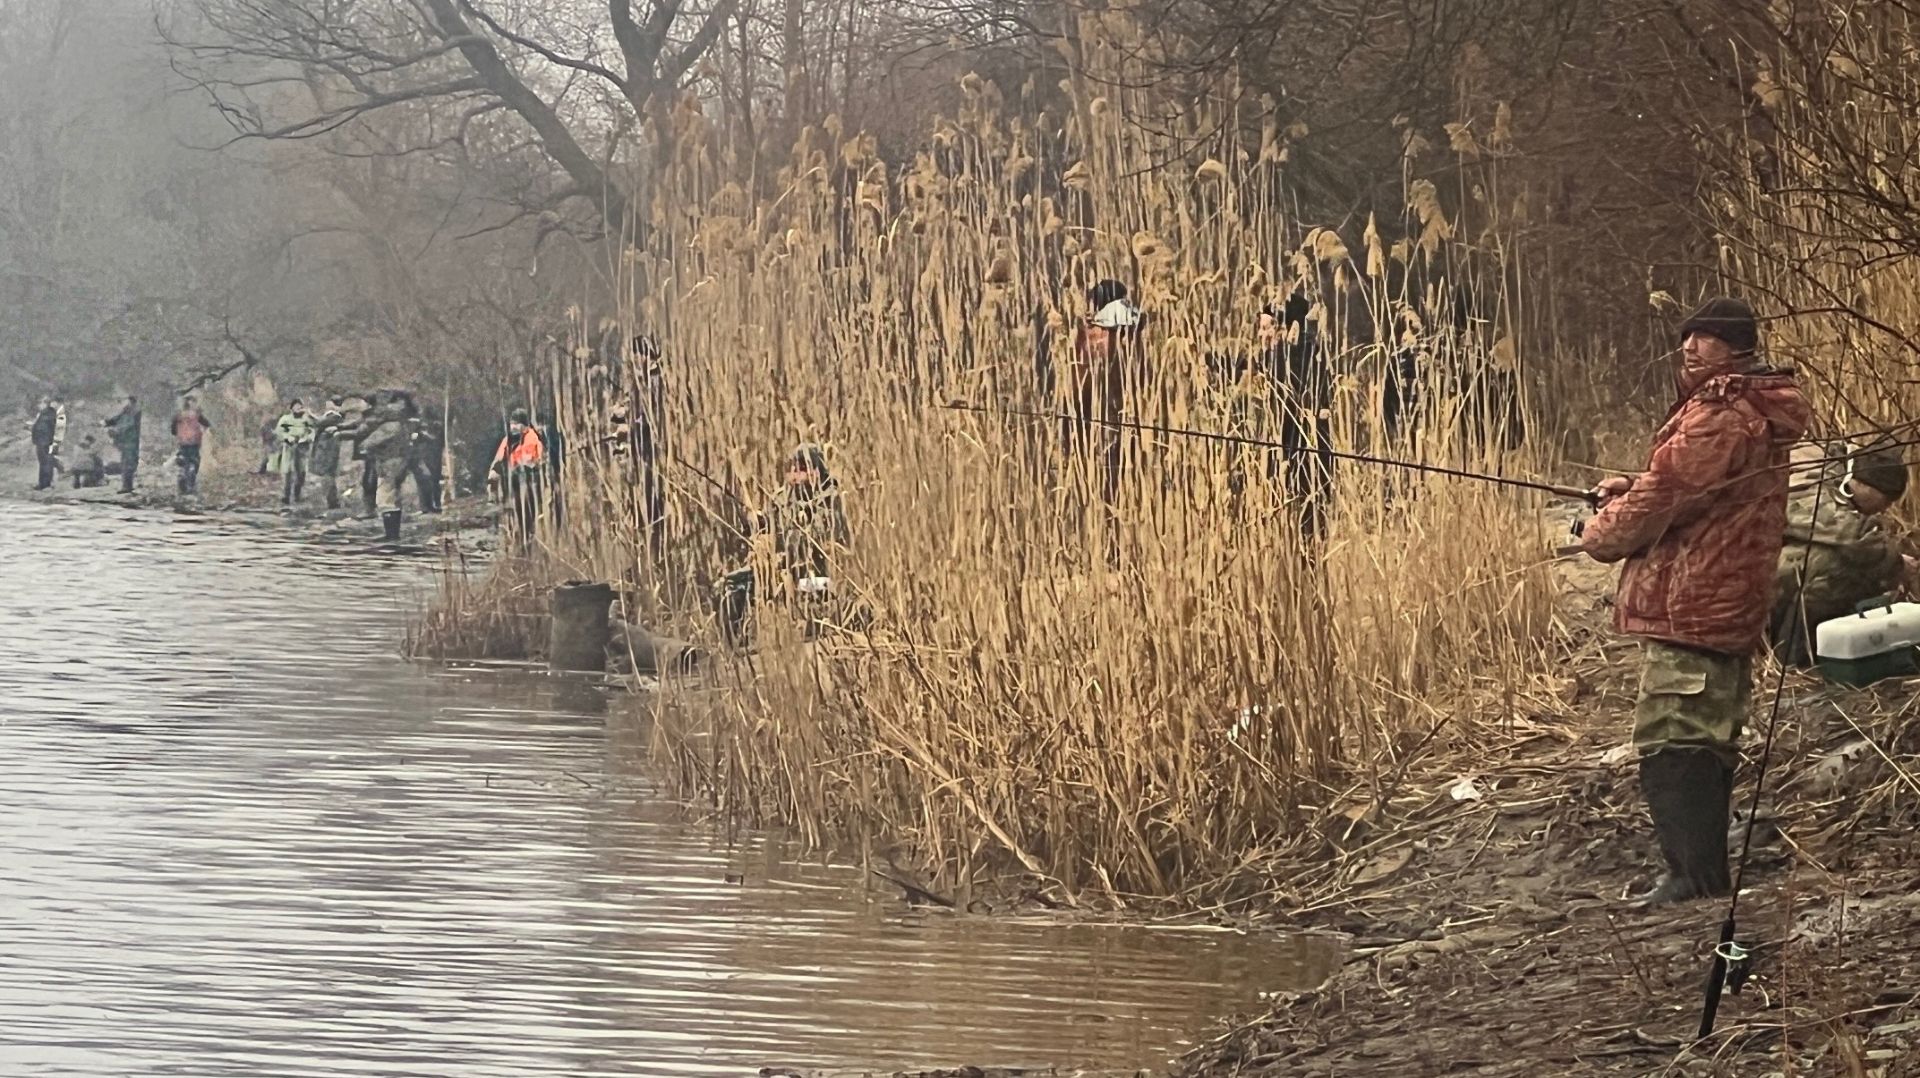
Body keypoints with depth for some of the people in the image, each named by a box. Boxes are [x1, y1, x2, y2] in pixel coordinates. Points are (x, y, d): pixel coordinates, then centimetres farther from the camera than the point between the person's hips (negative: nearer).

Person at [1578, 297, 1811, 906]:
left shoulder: (1717, 417, -18)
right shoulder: (1761, 411, 16)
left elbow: (1664, 499, -18)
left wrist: (1600, 535, 0)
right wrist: (1634, 490, 9)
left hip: (1690, 609, -11)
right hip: (1731, 607, 11)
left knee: (1671, 743, -10)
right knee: (1708, 739, 16)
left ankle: (1695, 875, -12)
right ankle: (1706, 873, 22)